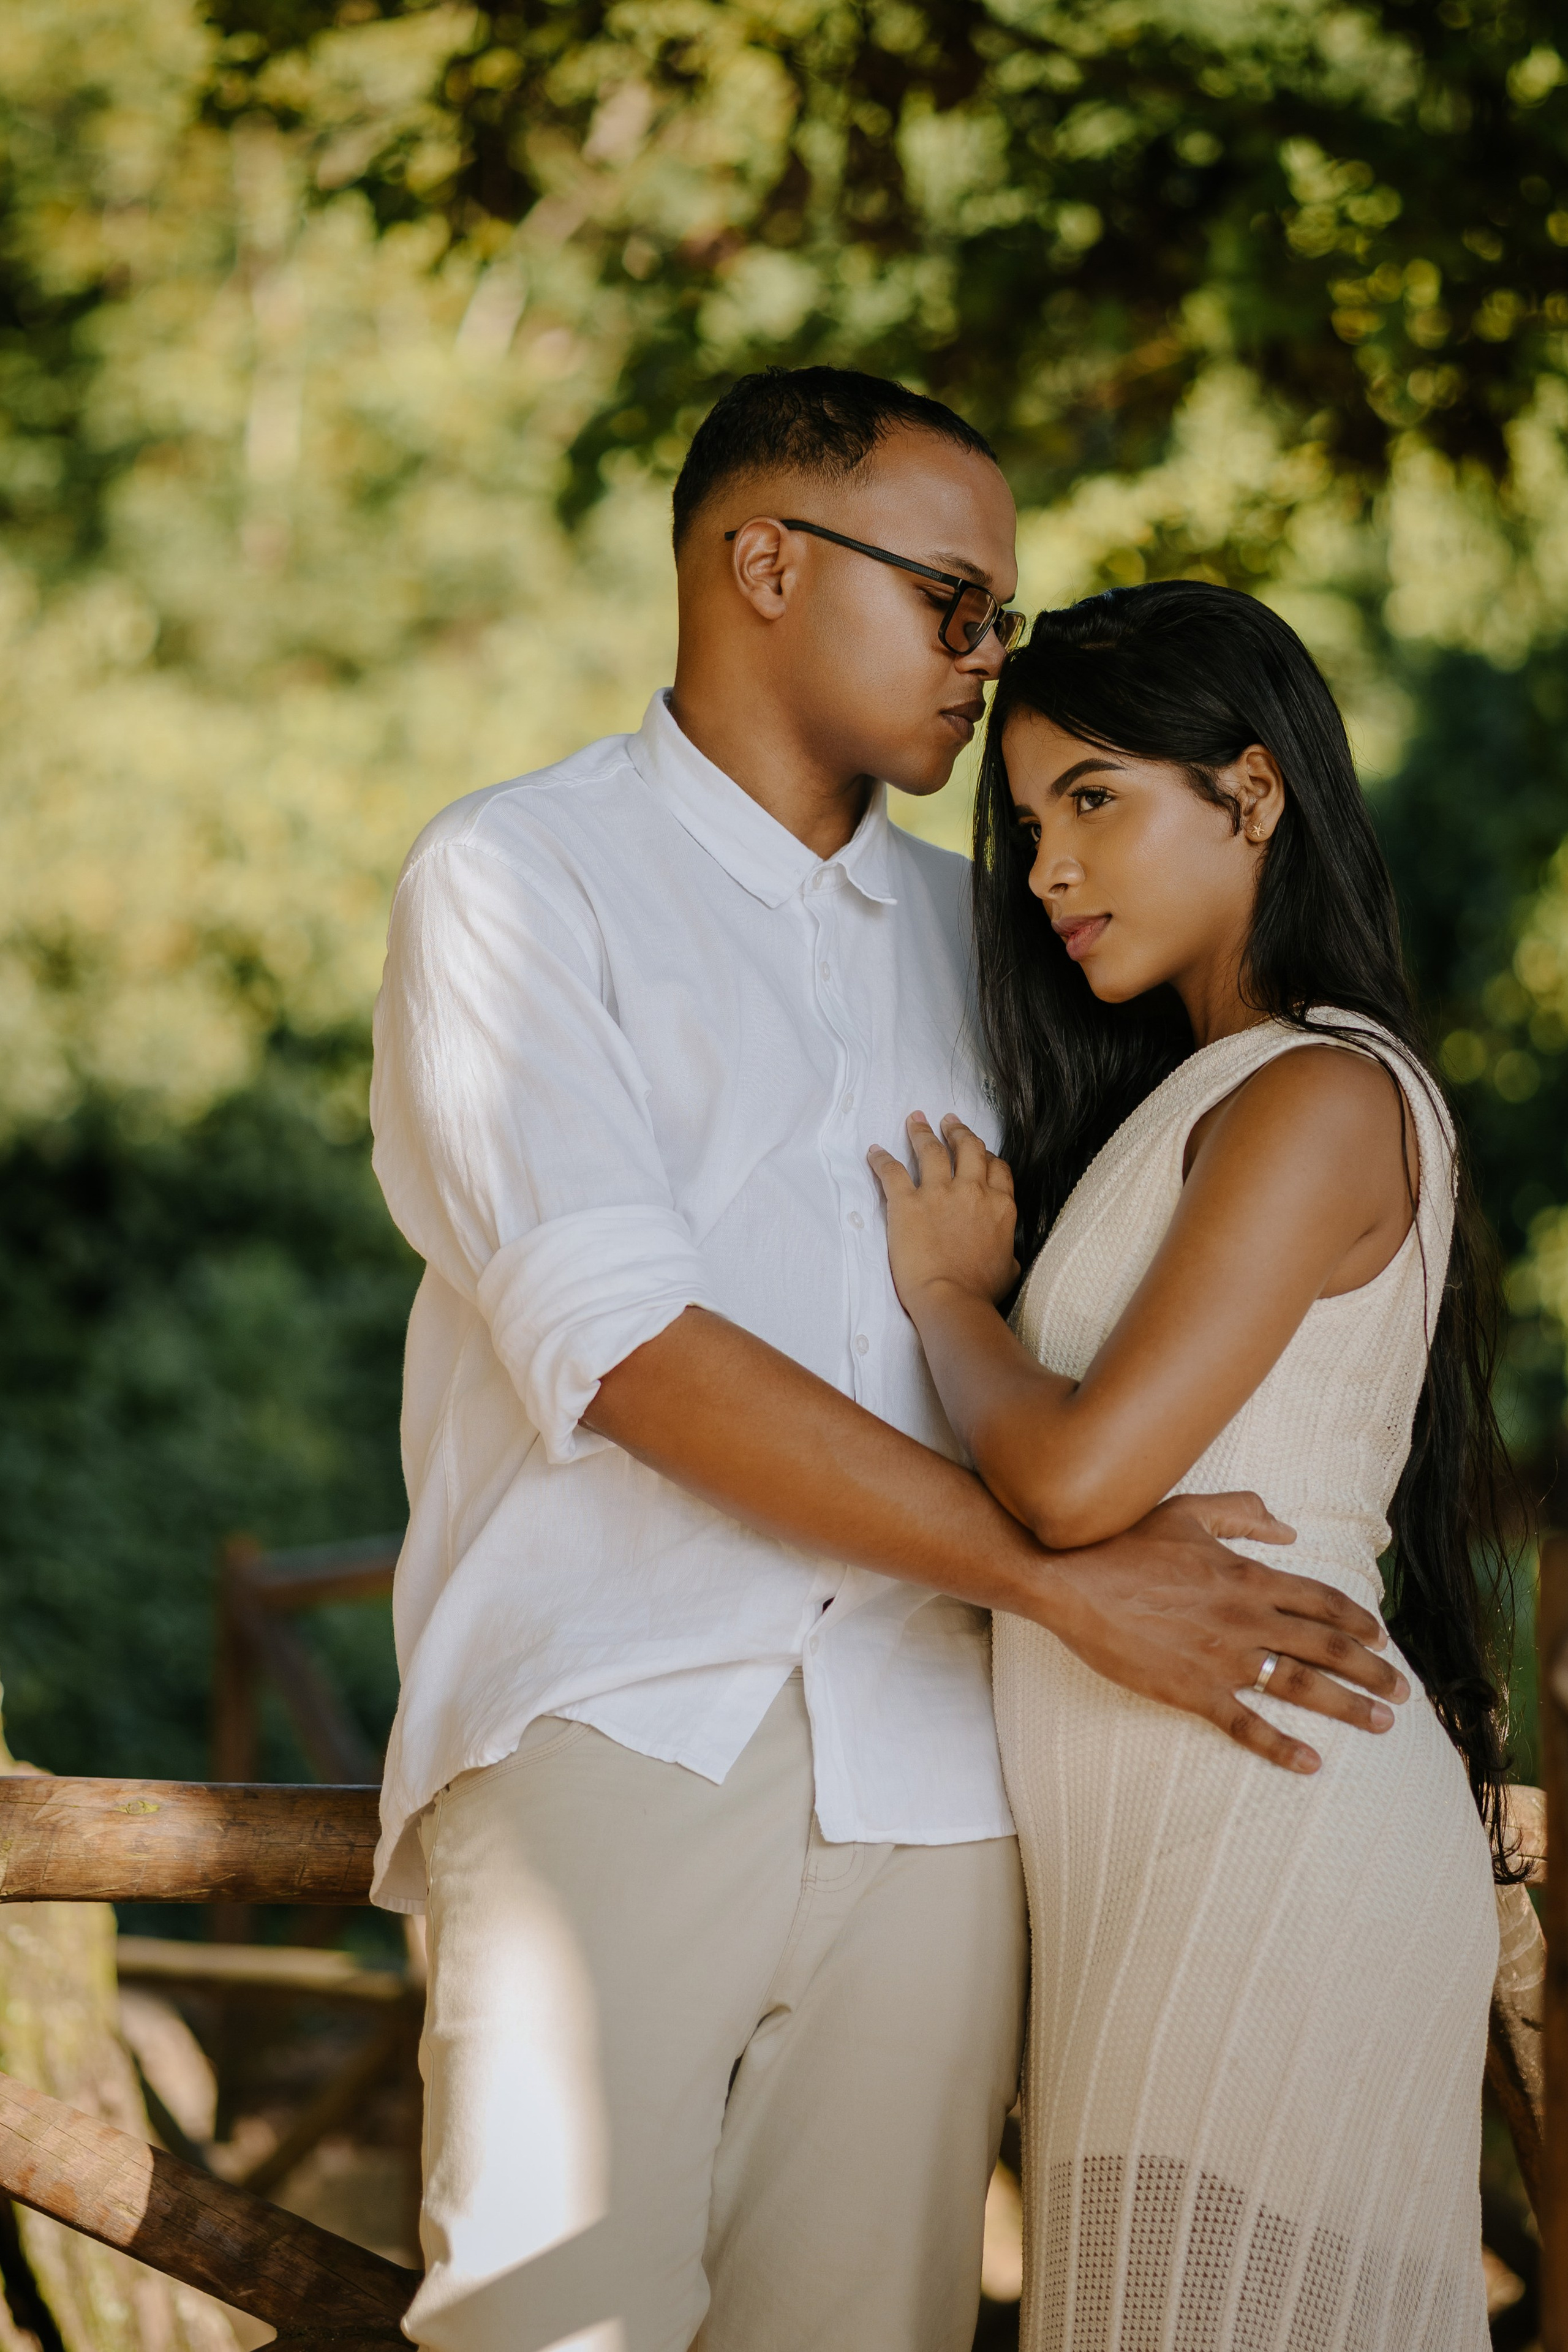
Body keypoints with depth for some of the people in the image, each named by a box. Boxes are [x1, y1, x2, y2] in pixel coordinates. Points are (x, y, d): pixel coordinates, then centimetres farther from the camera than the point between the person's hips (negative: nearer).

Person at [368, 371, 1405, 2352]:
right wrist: (1063, 1581, -13)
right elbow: (627, 1351, -10)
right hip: (615, 1737, -5)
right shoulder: (513, 884, 2)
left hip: (922, 1769, 5)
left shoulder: (965, 930, 22)